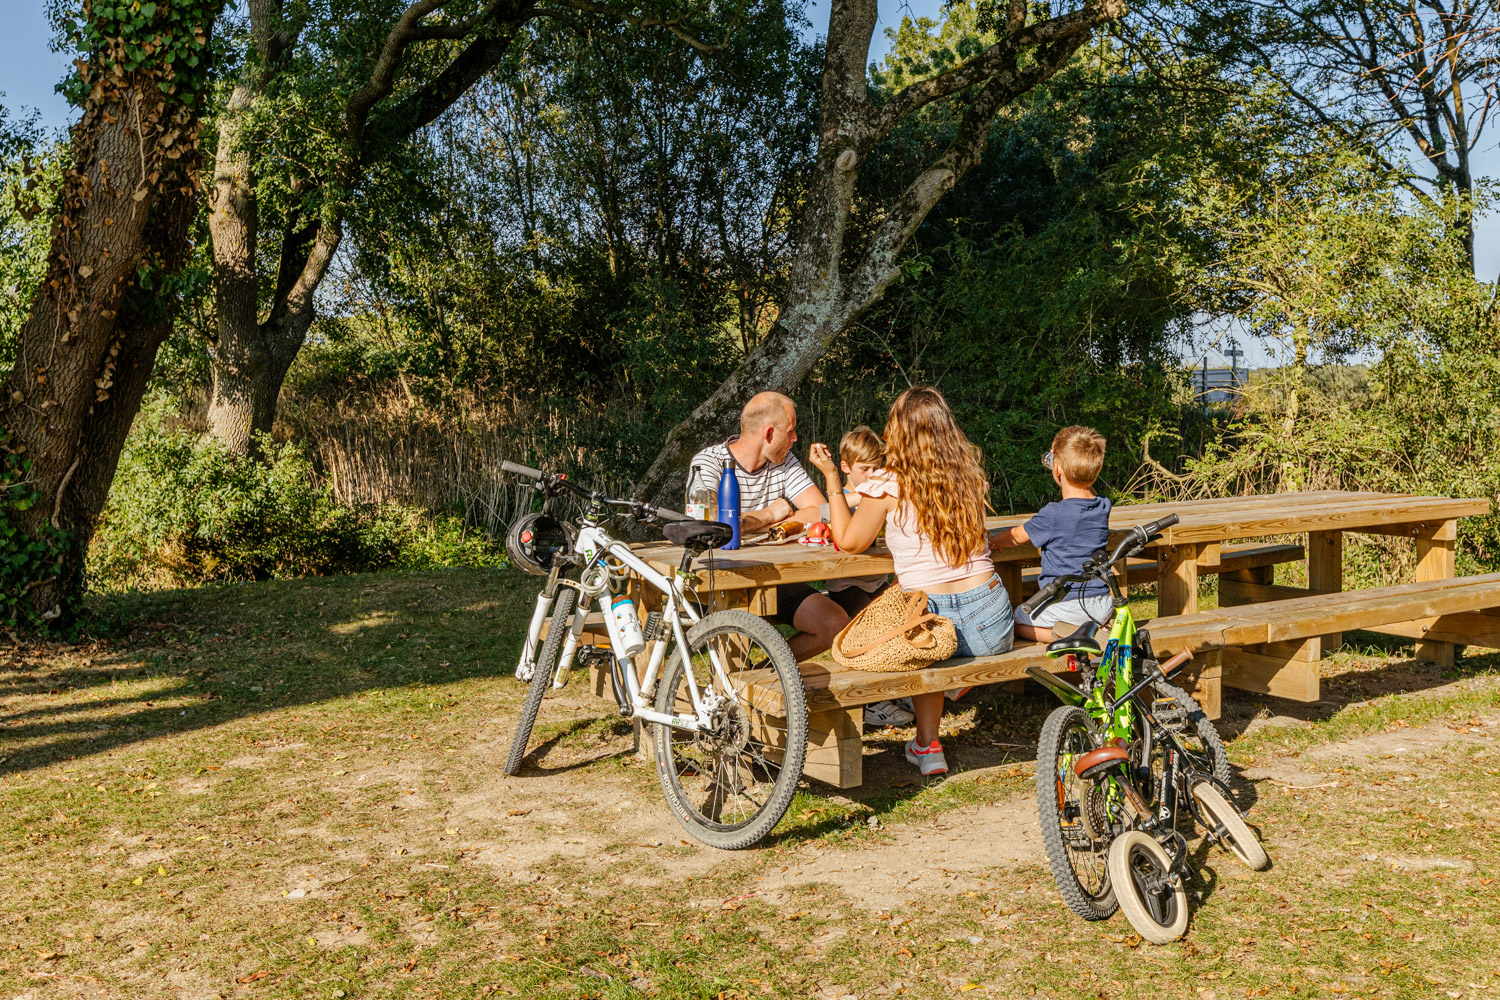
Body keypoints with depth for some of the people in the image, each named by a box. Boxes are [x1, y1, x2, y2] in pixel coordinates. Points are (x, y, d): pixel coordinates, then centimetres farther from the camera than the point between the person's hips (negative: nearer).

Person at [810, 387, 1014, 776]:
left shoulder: (888, 485, -7)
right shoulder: (971, 473, 6)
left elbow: (849, 542, 8)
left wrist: (831, 477, 14)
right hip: (991, 627, 3)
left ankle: (928, 744, 26)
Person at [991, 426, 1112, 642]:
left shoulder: (1053, 515, -19)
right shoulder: (1103, 507, -2)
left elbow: (1018, 537, -1)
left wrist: (992, 542, 17)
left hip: (1065, 606, -5)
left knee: (1017, 620, 18)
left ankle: (1063, 633, -5)